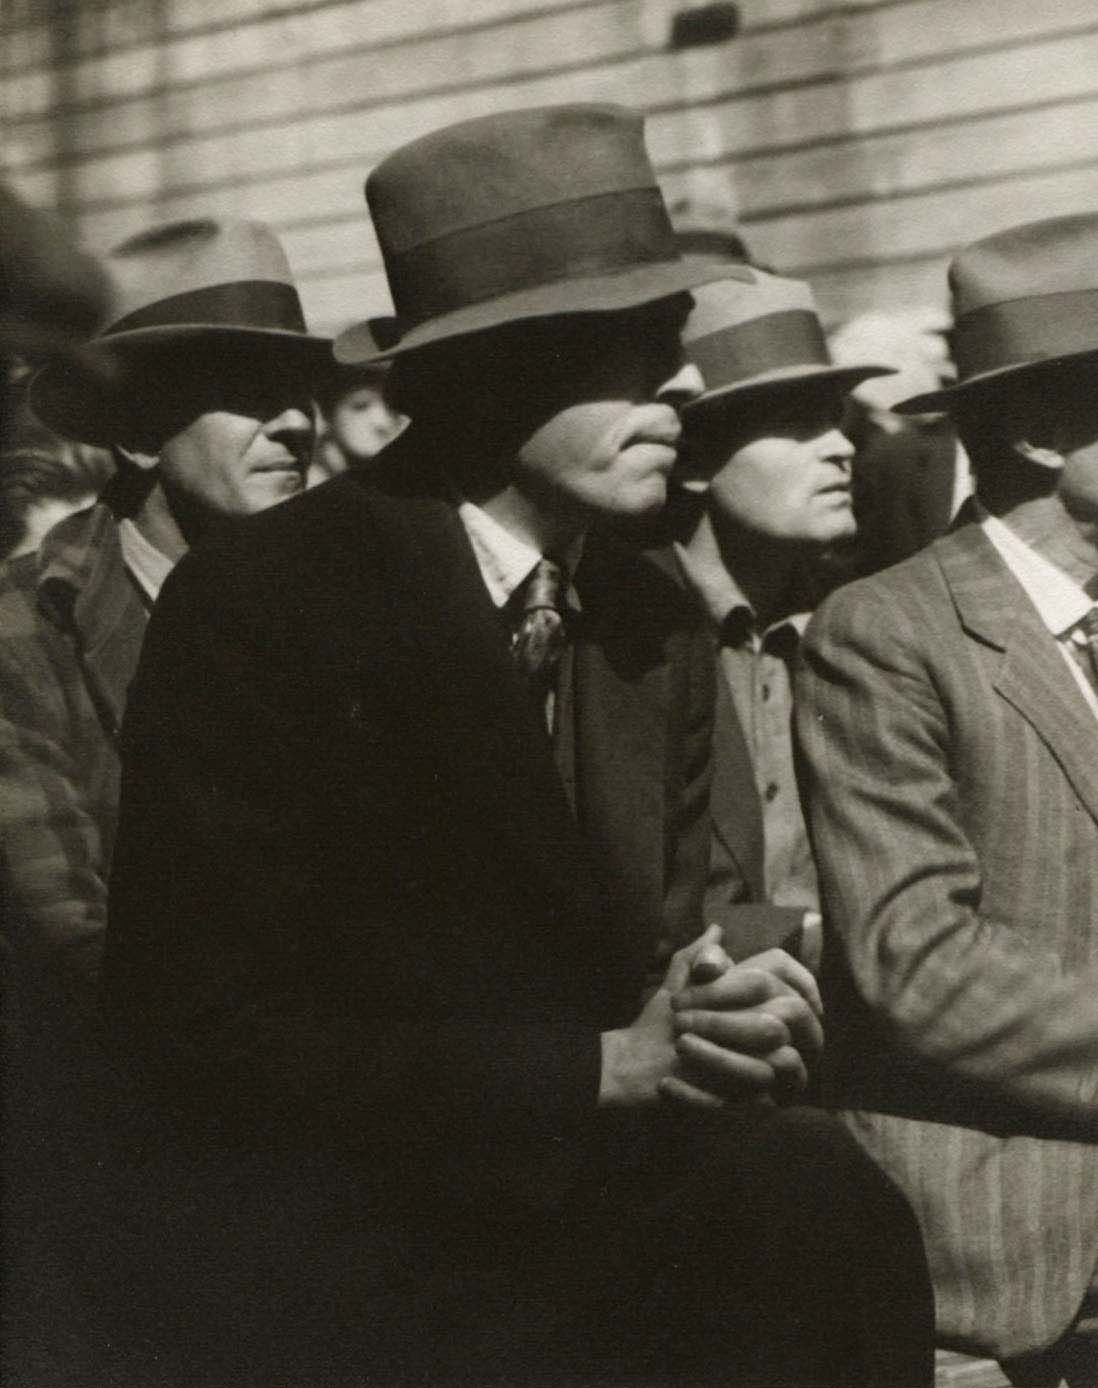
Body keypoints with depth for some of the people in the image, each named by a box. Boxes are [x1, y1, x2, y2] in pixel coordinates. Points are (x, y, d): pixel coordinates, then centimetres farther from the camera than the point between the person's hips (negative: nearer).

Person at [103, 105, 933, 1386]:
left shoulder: (655, 641, 6)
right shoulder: (257, 605, -12)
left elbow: (655, 954, 10)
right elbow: (204, 1030, -15)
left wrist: (726, 1022, -14)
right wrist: (603, 1067, -17)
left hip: (585, 1204, 6)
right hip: (326, 1269, -5)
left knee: (822, 1207, -22)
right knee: (812, 1223, -25)